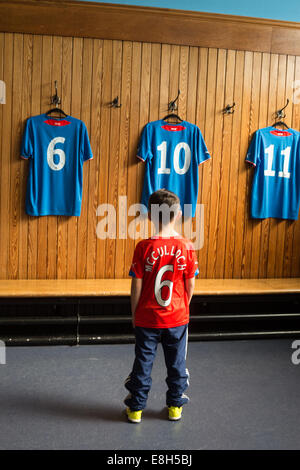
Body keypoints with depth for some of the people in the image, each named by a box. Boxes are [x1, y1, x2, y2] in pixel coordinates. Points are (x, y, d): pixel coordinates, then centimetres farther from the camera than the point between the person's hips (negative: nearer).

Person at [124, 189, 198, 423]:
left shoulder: (144, 247, -15)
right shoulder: (187, 246, -10)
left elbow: (137, 286, -10)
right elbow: (191, 285, -3)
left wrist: (134, 313, 4)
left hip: (147, 318, -1)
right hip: (177, 318, 1)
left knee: (143, 363, 13)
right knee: (176, 363, 17)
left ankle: (136, 408, 24)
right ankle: (175, 406, 31)